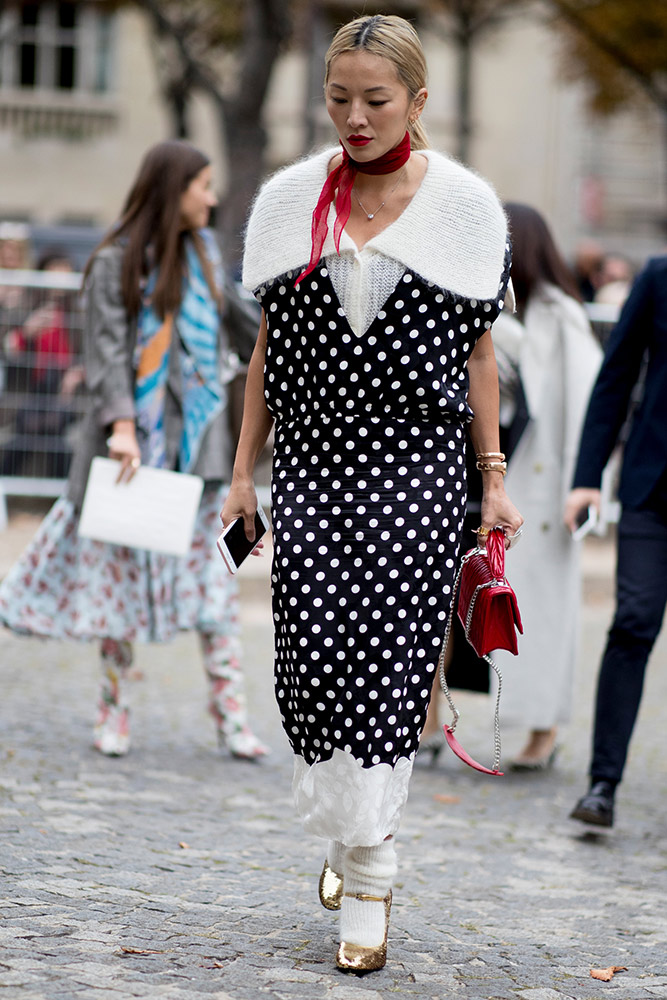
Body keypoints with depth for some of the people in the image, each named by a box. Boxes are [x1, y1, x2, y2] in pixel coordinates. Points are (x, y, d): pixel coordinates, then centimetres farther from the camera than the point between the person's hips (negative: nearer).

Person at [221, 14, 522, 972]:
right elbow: (269, 345, 12)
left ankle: (367, 874, 1)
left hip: (416, 470, -2)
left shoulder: (463, 207, 2)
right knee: (312, 658, -5)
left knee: (388, 662, -7)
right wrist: (243, 472, 9)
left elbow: (478, 352, 6)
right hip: (313, 463, 2)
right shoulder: (291, 202, 7)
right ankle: (350, 831, 17)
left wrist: (494, 479, 4)